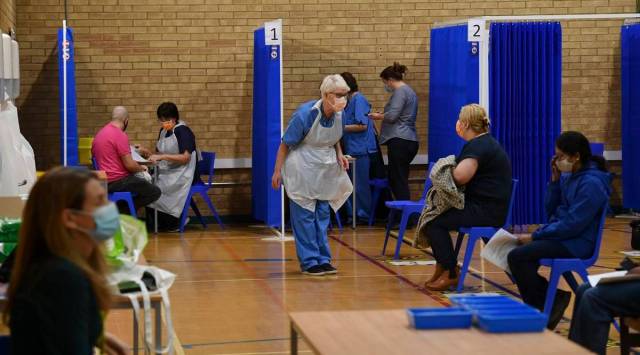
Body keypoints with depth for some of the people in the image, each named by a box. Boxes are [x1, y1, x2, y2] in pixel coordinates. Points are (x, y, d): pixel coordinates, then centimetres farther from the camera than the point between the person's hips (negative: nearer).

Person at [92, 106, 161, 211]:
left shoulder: (100, 133, 11)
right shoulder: (120, 135, -16)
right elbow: (129, 165, -18)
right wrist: (142, 168, 5)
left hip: (104, 181, 9)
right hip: (118, 181, -9)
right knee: (155, 192, -6)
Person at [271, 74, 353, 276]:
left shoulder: (339, 114, -4)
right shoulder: (305, 114, -22)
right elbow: (285, 144, -14)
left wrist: (339, 155, -2)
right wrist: (277, 172, -13)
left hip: (325, 169, 6)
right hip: (302, 169, -6)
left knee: (322, 214, 9)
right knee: (304, 216, -3)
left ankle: (323, 259, 16)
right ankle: (309, 261, 3)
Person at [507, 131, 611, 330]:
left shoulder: (591, 183, -17)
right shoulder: (568, 176, 10)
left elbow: (572, 225, -21)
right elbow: (551, 212, 14)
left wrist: (535, 236, -18)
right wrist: (555, 180, 2)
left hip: (577, 243, -9)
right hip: (560, 234, 9)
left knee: (518, 257, -21)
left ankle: (548, 305, -3)